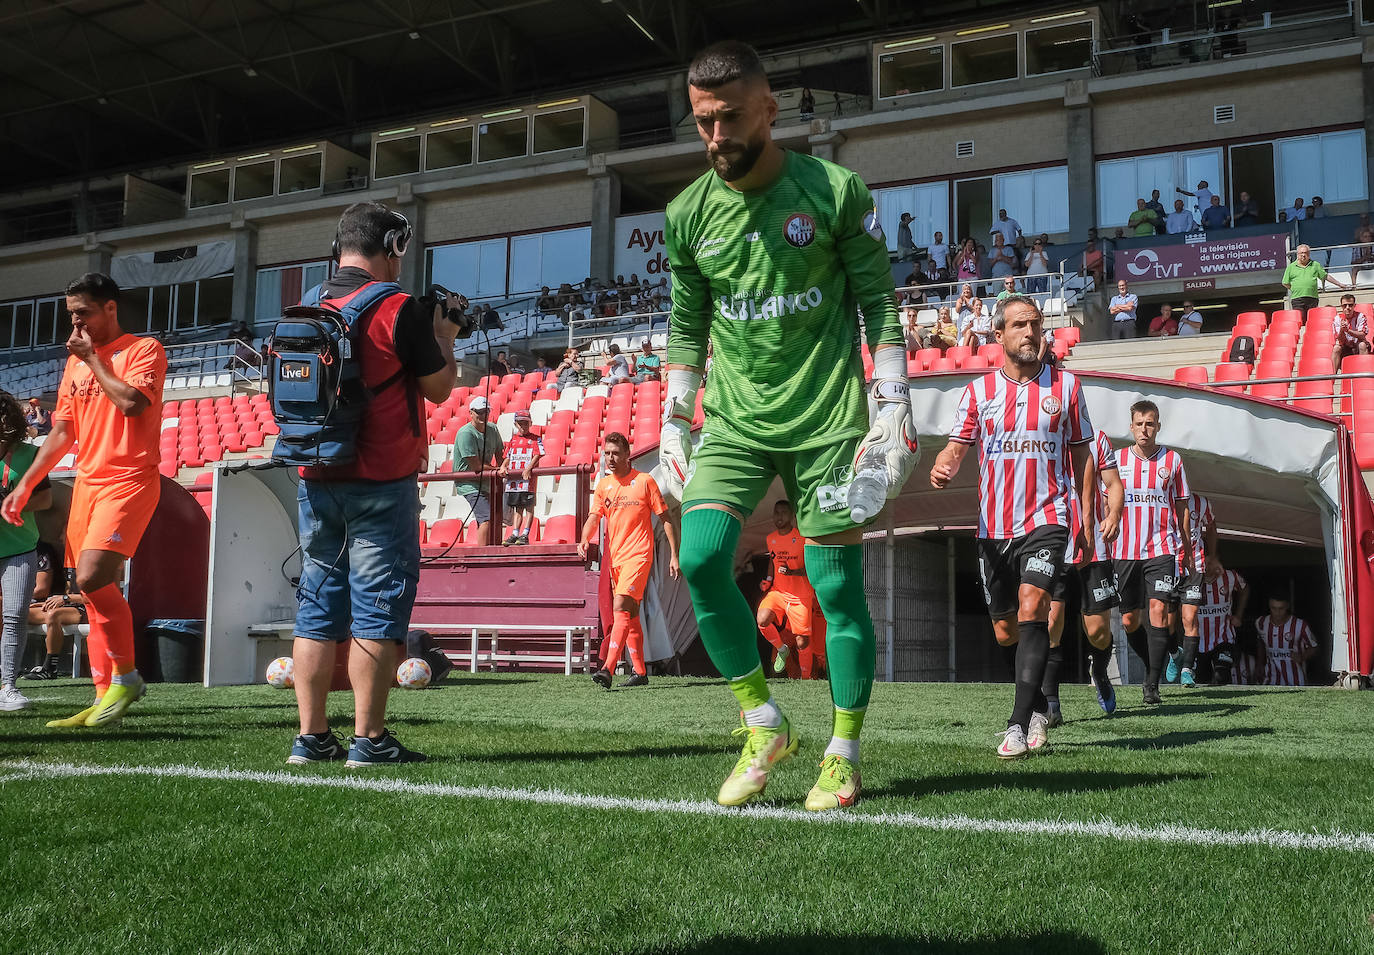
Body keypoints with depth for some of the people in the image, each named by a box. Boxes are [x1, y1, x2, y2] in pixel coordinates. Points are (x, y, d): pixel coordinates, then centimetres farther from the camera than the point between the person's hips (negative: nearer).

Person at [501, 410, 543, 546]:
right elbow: (508, 457, 20)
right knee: (517, 507, 8)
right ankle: (515, 534, 10)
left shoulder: (535, 439, 4)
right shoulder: (513, 439, 18)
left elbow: (537, 455, -8)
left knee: (529, 506, -2)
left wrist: (528, 467, -22)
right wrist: (503, 466, 1)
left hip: (528, 476, -5)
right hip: (513, 477, 5)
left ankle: (525, 535, 0)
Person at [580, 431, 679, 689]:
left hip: (638, 555, -6)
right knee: (630, 616, 11)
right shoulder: (603, 485, 12)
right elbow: (594, 517, 4)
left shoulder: (644, 481, -2)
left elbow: (666, 519, 1)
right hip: (614, 557, 6)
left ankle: (607, 669, -28)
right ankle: (640, 672, 19)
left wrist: (674, 555, -4)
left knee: (621, 607, -20)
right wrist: (585, 539, -18)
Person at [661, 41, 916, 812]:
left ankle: (844, 757, 15)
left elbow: (879, 301, -1)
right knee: (701, 558, -15)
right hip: (735, 420, 3)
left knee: (838, 586, 0)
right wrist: (674, 426, 11)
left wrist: (894, 410, -7)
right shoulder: (689, 213, 4)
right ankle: (765, 730, 3)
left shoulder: (836, 191, -5)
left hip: (827, 418, -3)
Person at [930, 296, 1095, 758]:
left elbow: (1081, 455, 10)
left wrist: (1086, 520, 6)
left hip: (1047, 518, -2)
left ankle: (1019, 725, -18)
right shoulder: (978, 390, 6)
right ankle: (1039, 705, 32)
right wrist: (942, 468, -21)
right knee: (1006, 631, 9)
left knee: (1030, 611, -20)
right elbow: (957, 446, 3)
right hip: (994, 526, 3)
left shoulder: (1065, 385, 5)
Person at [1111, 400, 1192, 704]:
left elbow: (1181, 506, 10)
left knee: (1158, 610, -15)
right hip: (1125, 550, 2)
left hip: (1161, 547, -2)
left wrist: (1186, 544, 11)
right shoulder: (1118, 459, 5)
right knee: (1129, 620, 6)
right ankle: (1153, 665, 31)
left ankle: (1152, 684, -12)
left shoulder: (1172, 460, 4)